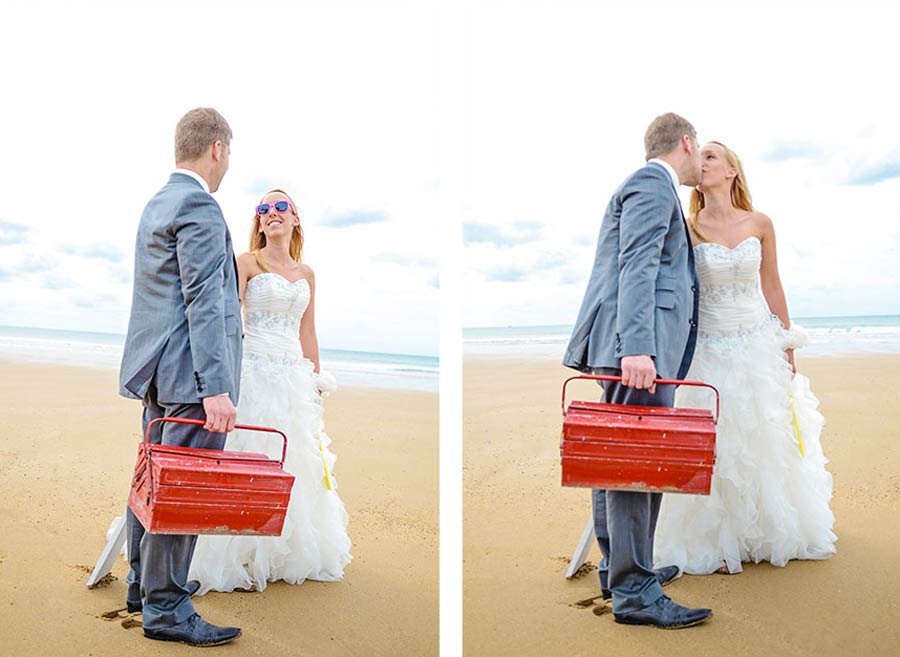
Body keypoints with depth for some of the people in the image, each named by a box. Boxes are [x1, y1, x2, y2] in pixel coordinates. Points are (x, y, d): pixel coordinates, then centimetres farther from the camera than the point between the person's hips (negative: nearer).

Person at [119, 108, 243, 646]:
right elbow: (203, 303, -21)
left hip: (159, 369, 11)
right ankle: (165, 607, 5)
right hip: (190, 369, -10)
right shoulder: (199, 206, -14)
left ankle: (143, 582, 32)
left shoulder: (157, 204, 17)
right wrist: (216, 387, -24)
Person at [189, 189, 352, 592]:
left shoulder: (306, 273, 13)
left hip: (295, 375, 5)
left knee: (296, 464, 9)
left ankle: (292, 555, 22)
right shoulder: (246, 264, -1)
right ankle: (241, 560, 5)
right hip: (255, 372, -5)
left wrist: (316, 381, 15)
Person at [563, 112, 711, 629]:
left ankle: (621, 567, 25)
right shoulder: (653, 184, -6)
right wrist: (636, 348, -27)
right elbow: (637, 267, -18)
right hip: (637, 344, -11)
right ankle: (633, 591, -6)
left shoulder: (654, 186, 27)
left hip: (639, 346, 11)